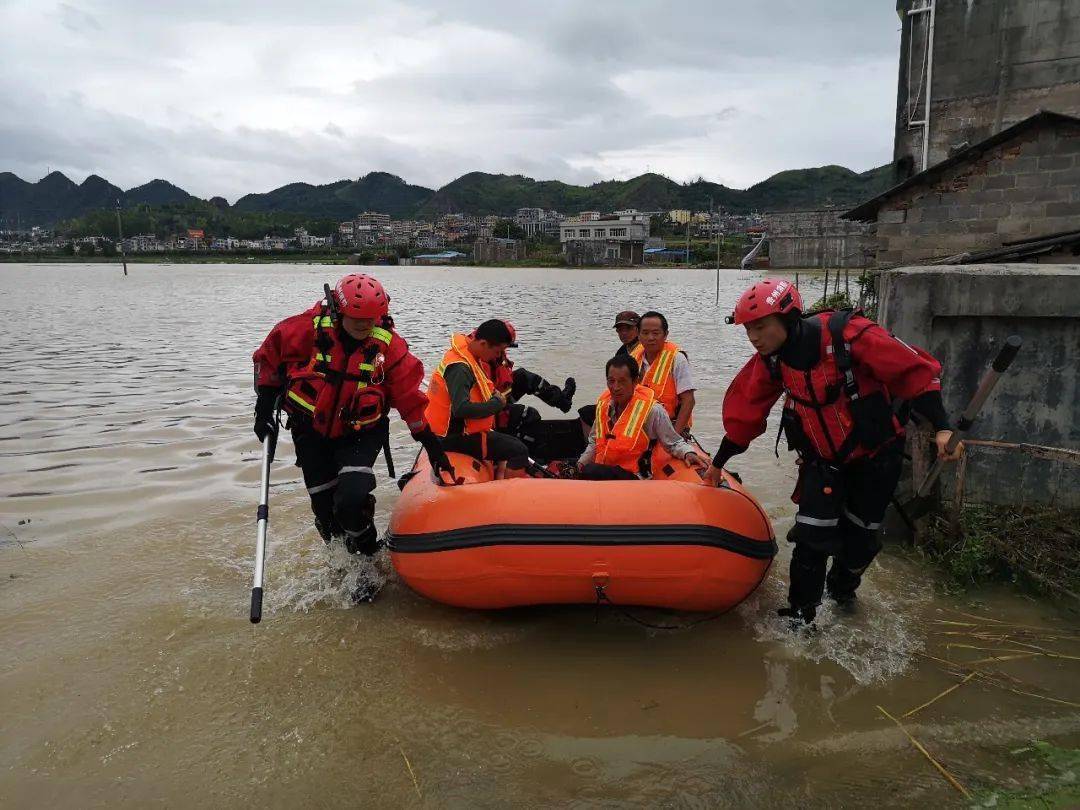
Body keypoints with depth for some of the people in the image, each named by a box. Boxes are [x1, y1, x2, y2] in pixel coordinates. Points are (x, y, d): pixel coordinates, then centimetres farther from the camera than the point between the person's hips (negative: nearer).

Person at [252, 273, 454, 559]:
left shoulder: (389, 344, -13)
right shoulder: (308, 329, -16)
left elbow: (408, 393, -4)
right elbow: (269, 356, 0)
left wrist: (429, 442, -2)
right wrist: (264, 408, -1)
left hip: (361, 434, -1)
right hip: (311, 431, 1)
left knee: (352, 500, -23)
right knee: (325, 510, 6)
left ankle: (366, 550, 8)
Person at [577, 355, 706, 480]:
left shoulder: (652, 409, -7)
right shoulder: (603, 404, 11)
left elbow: (674, 443, 1)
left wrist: (688, 453, -19)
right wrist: (582, 462, 12)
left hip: (632, 476, -6)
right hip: (601, 470, 6)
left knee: (589, 472, -32)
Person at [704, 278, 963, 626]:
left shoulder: (848, 335, -29)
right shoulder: (770, 359, -13)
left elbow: (915, 370, -22)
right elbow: (745, 408, -1)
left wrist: (941, 427, -27)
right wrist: (719, 462, 5)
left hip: (875, 455, -2)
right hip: (821, 458, 2)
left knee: (859, 536, 11)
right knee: (812, 537, -8)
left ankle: (842, 588, 41)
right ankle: (800, 613, 10)